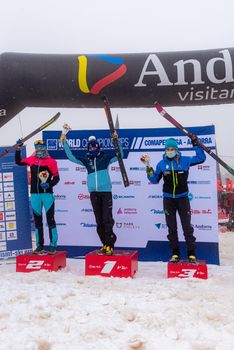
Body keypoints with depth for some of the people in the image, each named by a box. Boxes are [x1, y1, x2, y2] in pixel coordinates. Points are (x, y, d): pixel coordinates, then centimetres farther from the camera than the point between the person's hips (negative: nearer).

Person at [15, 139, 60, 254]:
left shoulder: (51, 161, -3)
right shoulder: (31, 160, 7)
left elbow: (56, 177, -2)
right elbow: (18, 161, 20)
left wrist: (49, 184, -17)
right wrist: (18, 149, 11)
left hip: (47, 194, -4)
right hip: (35, 194, 4)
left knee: (50, 219, -4)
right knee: (37, 220, 10)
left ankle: (53, 245, 2)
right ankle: (40, 245, 19)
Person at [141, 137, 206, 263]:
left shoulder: (185, 160, -1)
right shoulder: (161, 164, 2)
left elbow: (201, 158, 6)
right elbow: (154, 180, 7)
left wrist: (196, 144, -1)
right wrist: (148, 167, -4)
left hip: (182, 198, -1)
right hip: (168, 199, 2)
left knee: (187, 226, -1)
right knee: (171, 228, 7)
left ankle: (191, 254, 7)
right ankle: (175, 253, 16)